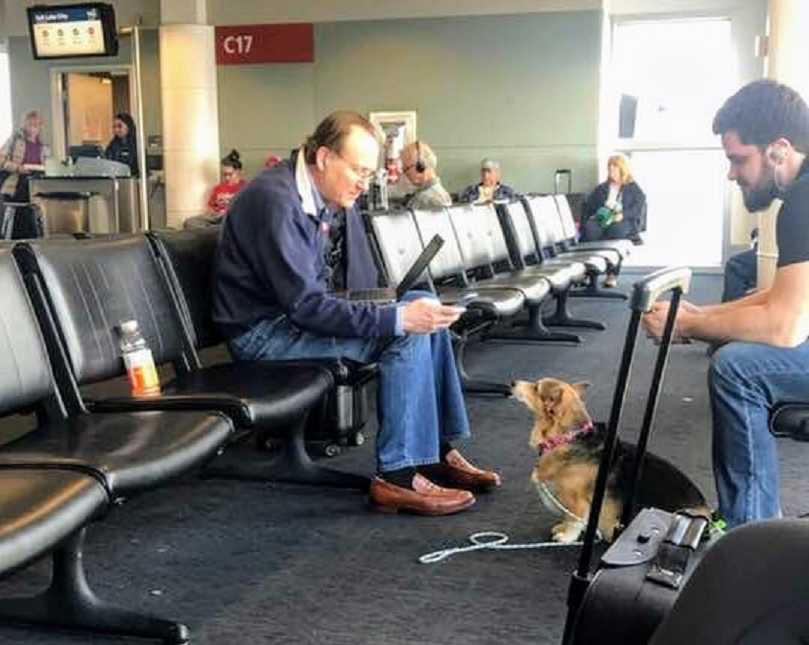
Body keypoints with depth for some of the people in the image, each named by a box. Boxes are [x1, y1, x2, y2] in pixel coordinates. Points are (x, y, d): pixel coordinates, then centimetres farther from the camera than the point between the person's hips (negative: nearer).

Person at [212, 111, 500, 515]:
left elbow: (361, 285, 9)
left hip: (302, 312, 9)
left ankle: (438, 450, 4)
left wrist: (407, 309, -10)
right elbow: (305, 305, -28)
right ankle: (397, 476, -16)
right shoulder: (276, 200, -23)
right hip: (263, 331, -9)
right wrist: (397, 318, -31)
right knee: (408, 333, -22)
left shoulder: (336, 199, 5)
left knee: (425, 307, 0)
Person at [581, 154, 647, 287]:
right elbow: (588, 204, 20)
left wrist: (623, 214, -17)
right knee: (589, 228, -33)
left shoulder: (633, 188, 16)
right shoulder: (601, 188, 29)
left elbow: (639, 205, -1)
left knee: (616, 229, -40)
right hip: (601, 219, 3)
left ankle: (612, 274, -42)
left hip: (625, 222, -3)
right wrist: (590, 216, 0)